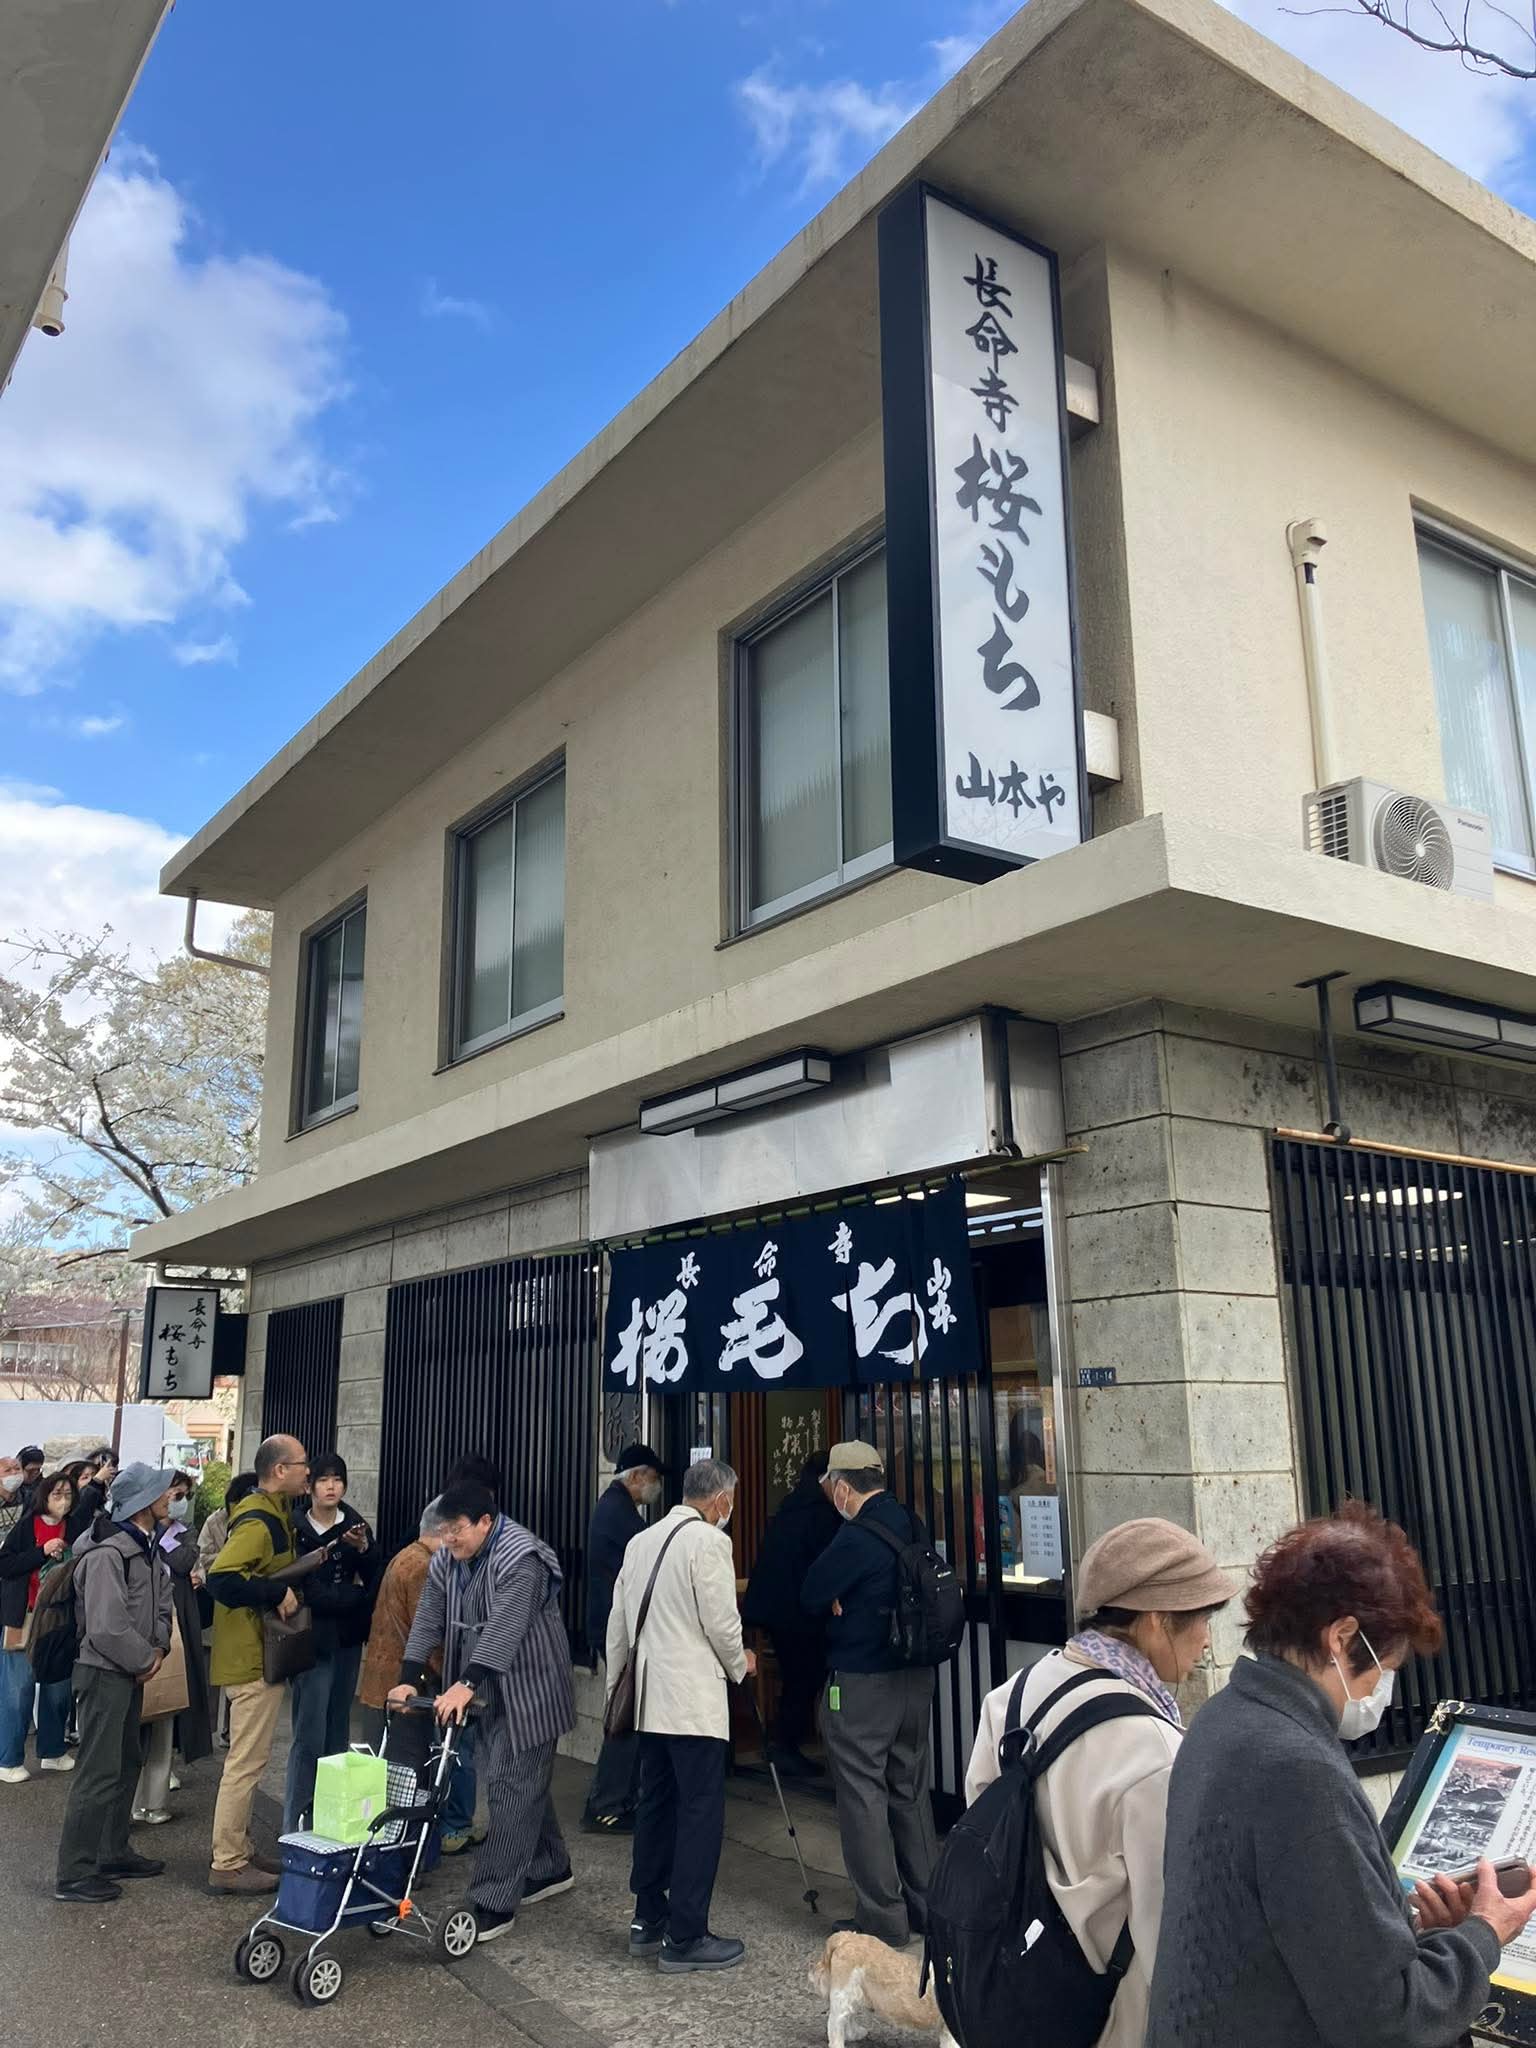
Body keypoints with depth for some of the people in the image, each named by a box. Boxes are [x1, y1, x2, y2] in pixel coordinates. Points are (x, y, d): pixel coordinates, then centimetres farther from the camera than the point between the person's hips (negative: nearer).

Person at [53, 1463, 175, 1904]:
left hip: (131, 1672, 10)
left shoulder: (147, 1548, 7)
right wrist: (145, 1660, -14)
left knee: (126, 1765, 17)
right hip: (104, 1673, -10)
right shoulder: (108, 1553, -23)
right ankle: (74, 1875, 4)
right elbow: (107, 1628, -26)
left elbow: (160, 1602, 13)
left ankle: (113, 1853, 29)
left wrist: (158, 1649, -2)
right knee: (99, 1773, -5)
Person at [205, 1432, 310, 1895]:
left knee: (248, 1759, 18)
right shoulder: (258, 1521, -21)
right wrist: (278, 1592, -26)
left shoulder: (270, 1514, 12)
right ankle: (227, 1866, 6)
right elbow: (221, 1578, -32)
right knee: (246, 1761, -2)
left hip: (257, 1655, 11)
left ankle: (239, 1850, 28)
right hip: (253, 1659, -11)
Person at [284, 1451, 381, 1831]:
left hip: (348, 1641, 5)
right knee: (310, 1735, -6)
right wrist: (357, 1595, -5)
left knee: (338, 1731, 10)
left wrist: (363, 1549, -18)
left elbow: (375, 1580, 0)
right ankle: (295, 1823, 2)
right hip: (313, 1641, -5)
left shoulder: (356, 1526, 5)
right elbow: (308, 1592, -14)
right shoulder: (297, 1532, -8)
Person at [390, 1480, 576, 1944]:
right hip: (490, 1691, 8)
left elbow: (505, 1627, -33)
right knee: (523, 1781, 19)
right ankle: (550, 1869, 35)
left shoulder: (519, 1557, -24)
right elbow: (429, 1620, 2)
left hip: (528, 1689, -8)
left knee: (511, 1788, -7)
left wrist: (467, 1684, -39)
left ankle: (494, 1905, -1)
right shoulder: (447, 1559, 3)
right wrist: (410, 1678, -9)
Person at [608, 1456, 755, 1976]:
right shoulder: (708, 1541, -13)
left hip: (650, 1698, 8)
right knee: (700, 1814, -1)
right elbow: (721, 1623, -13)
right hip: (695, 1701, -8)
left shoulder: (640, 1542, 10)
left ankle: (649, 1919, 24)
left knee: (655, 1806, 16)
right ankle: (685, 1938, 1)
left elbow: (618, 1622, 14)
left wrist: (615, 1686, 24)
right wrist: (740, 1664, 7)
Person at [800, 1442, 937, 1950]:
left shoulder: (857, 1537, -21)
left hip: (861, 1684, -8)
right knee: (911, 1790, 18)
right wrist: (851, 1599, 2)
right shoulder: (913, 1527, 3)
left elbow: (810, 1596, -15)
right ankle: (927, 1905, 28)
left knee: (863, 1795, 4)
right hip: (917, 1678, 8)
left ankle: (882, 1920, 9)